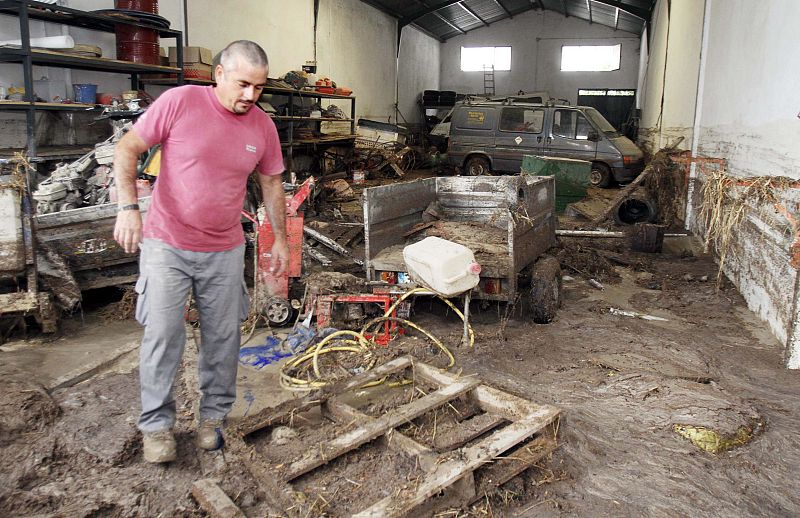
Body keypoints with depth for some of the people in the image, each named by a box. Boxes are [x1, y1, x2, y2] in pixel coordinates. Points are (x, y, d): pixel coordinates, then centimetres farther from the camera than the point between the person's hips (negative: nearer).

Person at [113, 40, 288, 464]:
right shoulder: (179, 102, -11)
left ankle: (213, 415, 27)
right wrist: (129, 206, -18)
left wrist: (281, 239, 12)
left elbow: (271, 183, 11)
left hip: (225, 251, 3)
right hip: (166, 244, -3)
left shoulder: (263, 126, 0)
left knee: (223, 338, 9)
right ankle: (156, 424, 18)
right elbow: (127, 148, -6)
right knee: (162, 336, 0)